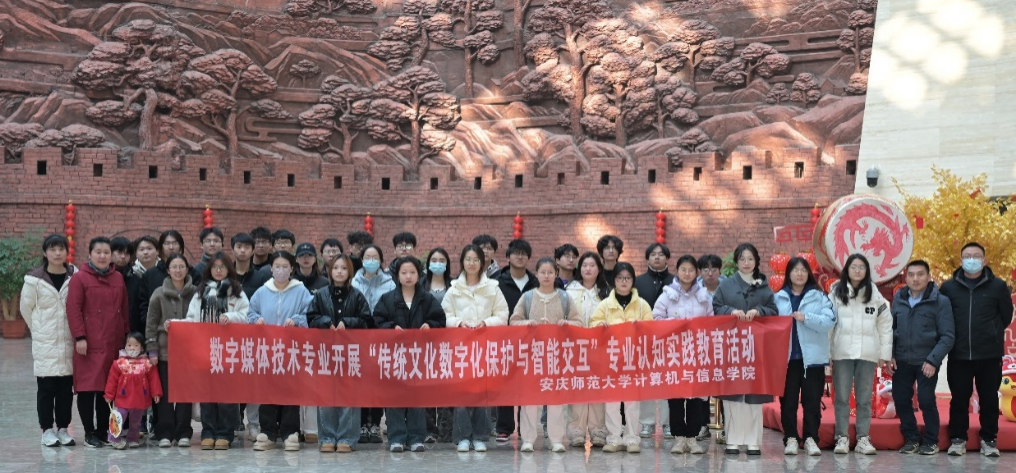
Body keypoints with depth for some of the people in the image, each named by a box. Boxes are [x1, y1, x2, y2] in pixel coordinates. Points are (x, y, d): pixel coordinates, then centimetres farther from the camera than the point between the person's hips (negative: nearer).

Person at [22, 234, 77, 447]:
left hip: (69, 341, 1)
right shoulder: (35, 279, -3)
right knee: (46, 387, 2)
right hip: (45, 342, -1)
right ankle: (47, 430, 11)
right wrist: (39, 330, 11)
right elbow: (26, 308, 7)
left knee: (67, 386, 5)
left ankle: (63, 428, 16)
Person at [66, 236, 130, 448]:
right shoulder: (80, 278, -1)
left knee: (110, 387, 6)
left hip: (114, 343, 4)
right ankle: (90, 432, 7)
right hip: (90, 344, -4)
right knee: (88, 387, -2)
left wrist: (127, 336, 13)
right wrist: (79, 337, -13)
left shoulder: (118, 278, 14)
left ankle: (104, 430, 16)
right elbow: (73, 309, -7)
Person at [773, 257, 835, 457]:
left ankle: (811, 438, 11)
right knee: (788, 401, 3)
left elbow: (829, 321, -8)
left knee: (812, 400, 3)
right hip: (786, 357, 1)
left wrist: (806, 318, -18)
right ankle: (791, 438, 11)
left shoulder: (819, 297, 5)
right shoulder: (778, 298, 8)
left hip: (812, 357, -1)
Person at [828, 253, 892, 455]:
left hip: (867, 353, 1)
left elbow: (886, 324, 6)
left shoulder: (875, 294, 5)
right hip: (842, 352, -1)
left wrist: (884, 353, 2)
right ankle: (842, 437, 9)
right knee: (841, 397, 3)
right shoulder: (836, 292, 1)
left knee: (864, 398, 6)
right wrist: (824, 350, -9)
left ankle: (863, 438, 12)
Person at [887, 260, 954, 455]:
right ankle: (911, 438, 24)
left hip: (926, 361, -4)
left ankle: (931, 441, 15)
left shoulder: (940, 301, -8)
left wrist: (933, 360, -17)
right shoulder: (898, 298, 4)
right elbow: (891, 328, 9)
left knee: (926, 400, -6)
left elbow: (948, 335, -10)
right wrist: (889, 356, 0)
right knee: (900, 400, 6)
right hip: (902, 360, 4)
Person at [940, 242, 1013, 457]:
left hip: (990, 355, 0)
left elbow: (1006, 316, 8)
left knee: (989, 399, 7)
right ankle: (958, 439, 17)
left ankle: (989, 439, 19)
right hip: (959, 356, 1)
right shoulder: (949, 287, 2)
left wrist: (991, 334, 9)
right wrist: (953, 337, 8)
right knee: (959, 399, 6)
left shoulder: (997, 286, 0)